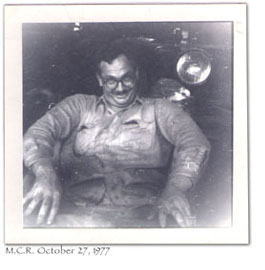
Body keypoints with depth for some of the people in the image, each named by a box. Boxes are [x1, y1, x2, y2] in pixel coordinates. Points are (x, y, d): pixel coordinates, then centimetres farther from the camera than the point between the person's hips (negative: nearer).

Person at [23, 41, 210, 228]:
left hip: (143, 212, -1)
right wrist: (46, 175, -17)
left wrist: (176, 189, -22)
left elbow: (195, 142, 1)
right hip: (77, 210, 1)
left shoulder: (159, 110, 20)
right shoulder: (80, 105, 25)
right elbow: (38, 133, 8)